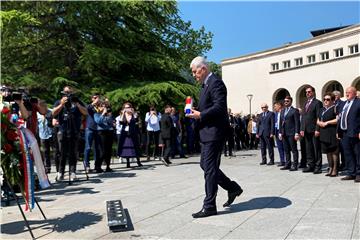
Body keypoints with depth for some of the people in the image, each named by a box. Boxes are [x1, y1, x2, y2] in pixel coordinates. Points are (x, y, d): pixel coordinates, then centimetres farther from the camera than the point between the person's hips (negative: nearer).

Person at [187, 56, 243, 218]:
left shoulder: (215, 83, -12)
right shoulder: (205, 85, 19)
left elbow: (219, 107, -21)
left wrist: (200, 115, -18)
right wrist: (196, 111, 6)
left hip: (214, 132, -10)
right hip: (208, 133, 10)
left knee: (209, 168, -5)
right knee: (205, 165, 15)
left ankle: (209, 206, 4)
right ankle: (232, 188, 28)